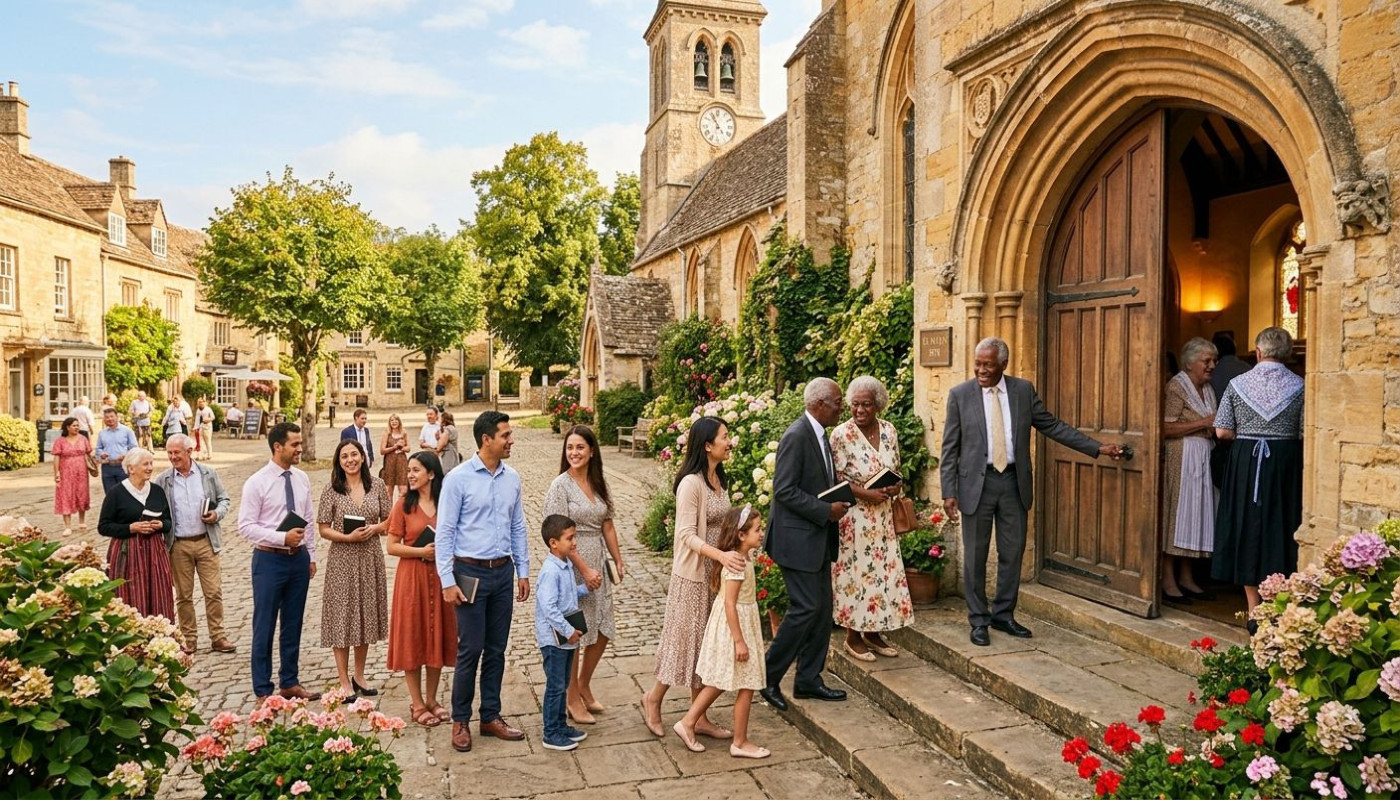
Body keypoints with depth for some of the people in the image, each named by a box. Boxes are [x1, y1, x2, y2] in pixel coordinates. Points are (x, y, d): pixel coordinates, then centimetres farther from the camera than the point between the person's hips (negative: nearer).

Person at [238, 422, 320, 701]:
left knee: (293, 624, 15)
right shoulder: (257, 483, -11)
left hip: (299, 558, 5)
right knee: (265, 626, 5)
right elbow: (245, 526, -13)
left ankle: (289, 683, 28)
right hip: (270, 560, -5)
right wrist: (283, 538, -22)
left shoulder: (302, 479, 5)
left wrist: (311, 555, 11)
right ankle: (263, 690, 18)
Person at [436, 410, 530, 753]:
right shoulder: (458, 479, -10)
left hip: (503, 572, 5)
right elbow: (445, 532, -9)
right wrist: (447, 581, -12)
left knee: (497, 649, 12)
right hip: (471, 572, -5)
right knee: (470, 650, 1)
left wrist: (523, 571, 10)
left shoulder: (512, 478, 6)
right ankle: (460, 721, 17)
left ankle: (491, 717, 25)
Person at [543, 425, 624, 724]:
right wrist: (585, 570, -18)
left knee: (602, 631, 13)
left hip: (598, 564, 7)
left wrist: (618, 561, 11)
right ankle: (573, 698, 20)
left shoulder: (598, 484, 8)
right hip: (571, 565, -7)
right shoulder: (560, 486, -12)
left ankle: (584, 686, 34)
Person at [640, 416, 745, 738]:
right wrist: (721, 555, -34)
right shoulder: (691, 483, -19)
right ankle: (653, 698, 27)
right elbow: (686, 535, -23)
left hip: (716, 573, 8)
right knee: (686, 640, 4)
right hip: (693, 574, -8)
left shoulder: (719, 480, 7)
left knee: (706, 643, 13)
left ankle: (700, 718, 23)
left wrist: (731, 557, 10)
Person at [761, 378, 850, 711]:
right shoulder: (797, 436, -18)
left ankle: (809, 681, 21)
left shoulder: (820, 434, 12)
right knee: (806, 608, -7)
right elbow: (784, 490, -22)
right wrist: (826, 511, -20)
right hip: (797, 537, -10)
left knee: (823, 609, 11)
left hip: (818, 537, 10)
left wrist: (839, 499, 4)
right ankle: (768, 677, 7)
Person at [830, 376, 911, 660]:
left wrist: (895, 486, -8)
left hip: (883, 515, 6)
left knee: (883, 569, 10)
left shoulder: (889, 430, 3)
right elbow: (835, 478, -12)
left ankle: (873, 632, 25)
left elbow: (896, 468, 13)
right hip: (854, 516, -5)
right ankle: (853, 637, 16)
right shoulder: (841, 434, -12)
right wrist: (866, 494, -21)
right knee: (855, 570, 1)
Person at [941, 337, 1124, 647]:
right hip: (977, 482, -3)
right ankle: (979, 620, 17)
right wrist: (949, 492, -8)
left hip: (1013, 482, 3)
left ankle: (1003, 615, 25)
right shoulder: (960, 395, -4)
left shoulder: (1023, 390, 3)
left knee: (1013, 553, 10)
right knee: (975, 556, 4)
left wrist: (1097, 448, 3)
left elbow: (1052, 426, 8)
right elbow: (950, 448, -3)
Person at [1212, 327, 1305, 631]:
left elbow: (1222, 431, -5)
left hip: (1246, 461, 0)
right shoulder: (1299, 386, -4)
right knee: (1281, 530, 8)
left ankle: (1254, 611, 12)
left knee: (1247, 528, 8)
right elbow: (1305, 434, -6)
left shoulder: (1237, 384, -3)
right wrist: (1281, 434, 14)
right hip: (1286, 464, 0)